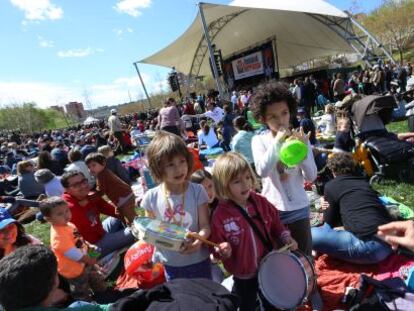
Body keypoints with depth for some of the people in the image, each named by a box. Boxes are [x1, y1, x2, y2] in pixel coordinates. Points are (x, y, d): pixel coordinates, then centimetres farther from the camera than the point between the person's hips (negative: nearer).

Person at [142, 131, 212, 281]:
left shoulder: (197, 191, -15)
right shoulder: (151, 197, -12)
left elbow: (205, 225, -13)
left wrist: (199, 239, -33)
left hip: (198, 261, -1)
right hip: (169, 264, 1)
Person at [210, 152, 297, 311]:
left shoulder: (261, 202, -11)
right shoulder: (220, 215, -23)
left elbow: (275, 223, 5)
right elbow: (216, 246, -14)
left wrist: (286, 237, -10)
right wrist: (223, 251, -35)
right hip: (243, 276, -3)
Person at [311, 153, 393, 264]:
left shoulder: (331, 185, 3)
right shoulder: (364, 182, 21)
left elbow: (330, 223, 10)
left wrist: (327, 207, 28)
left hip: (370, 245, -8)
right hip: (389, 242, 8)